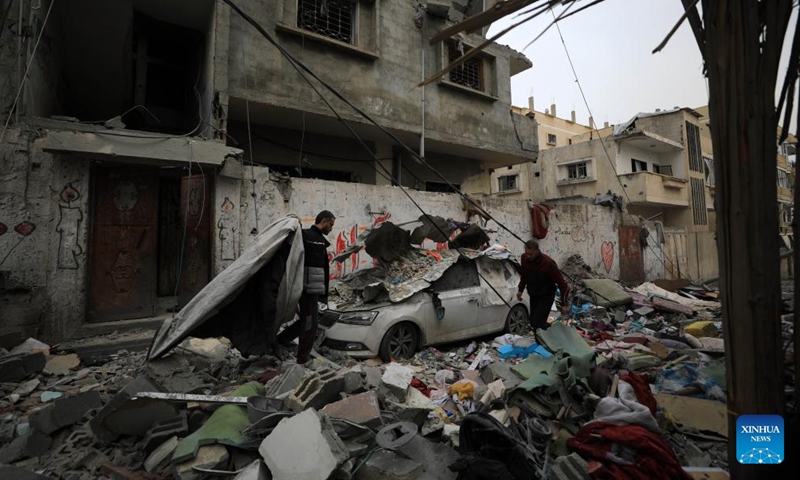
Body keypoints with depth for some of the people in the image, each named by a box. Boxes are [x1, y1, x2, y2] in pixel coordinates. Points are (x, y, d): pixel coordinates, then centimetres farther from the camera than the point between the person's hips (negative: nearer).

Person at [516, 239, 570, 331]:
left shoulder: (548, 263, -25)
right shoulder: (524, 258, -9)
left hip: (546, 297, -6)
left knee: (538, 323, -15)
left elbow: (562, 283, -20)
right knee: (532, 321, 9)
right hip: (533, 296, 6)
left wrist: (564, 304, -19)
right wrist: (520, 290, 12)